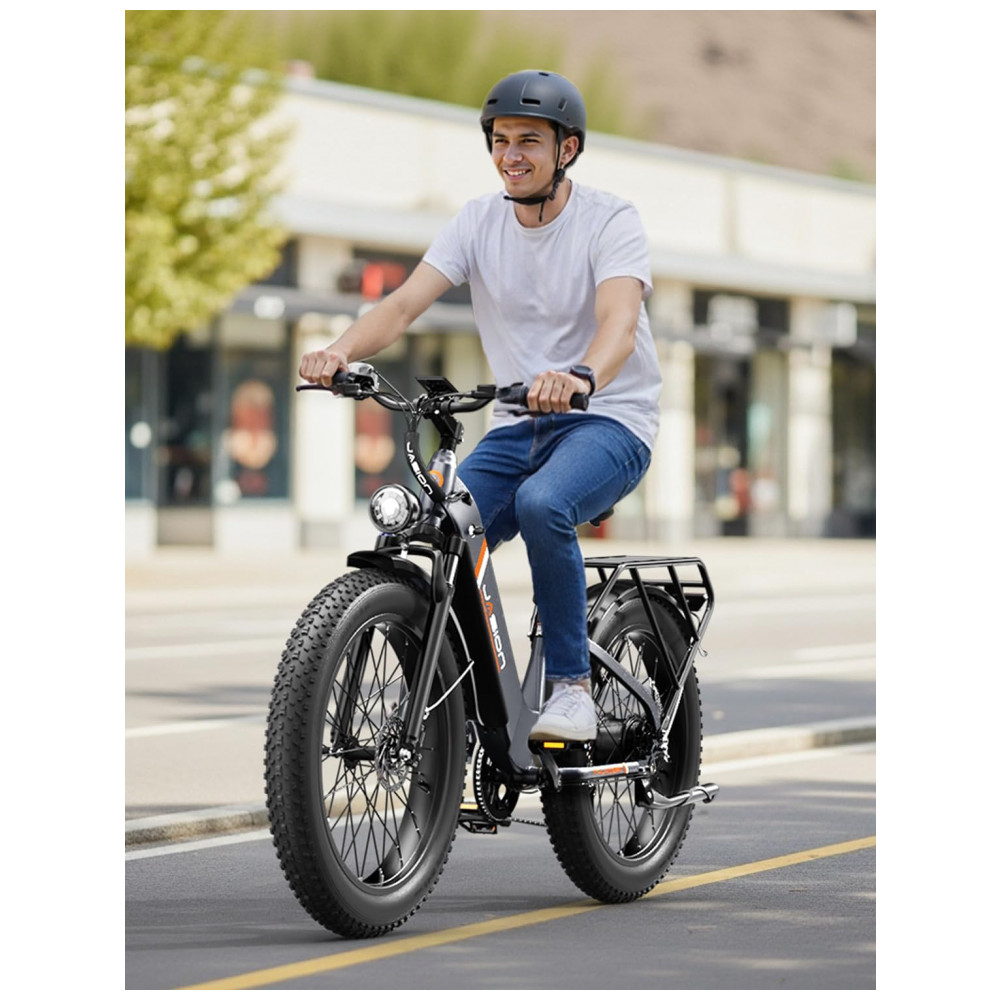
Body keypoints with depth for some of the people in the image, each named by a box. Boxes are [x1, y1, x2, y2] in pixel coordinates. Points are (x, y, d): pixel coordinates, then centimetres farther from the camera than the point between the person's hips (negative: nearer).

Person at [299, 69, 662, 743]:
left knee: (541, 503, -36)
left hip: (608, 418, -5)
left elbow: (619, 320, -28)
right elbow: (406, 302, -9)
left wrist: (581, 377, -52)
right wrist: (340, 352, -31)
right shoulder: (480, 222, 3)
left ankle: (573, 686, -21)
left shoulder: (611, 220, -10)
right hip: (517, 426, 5)